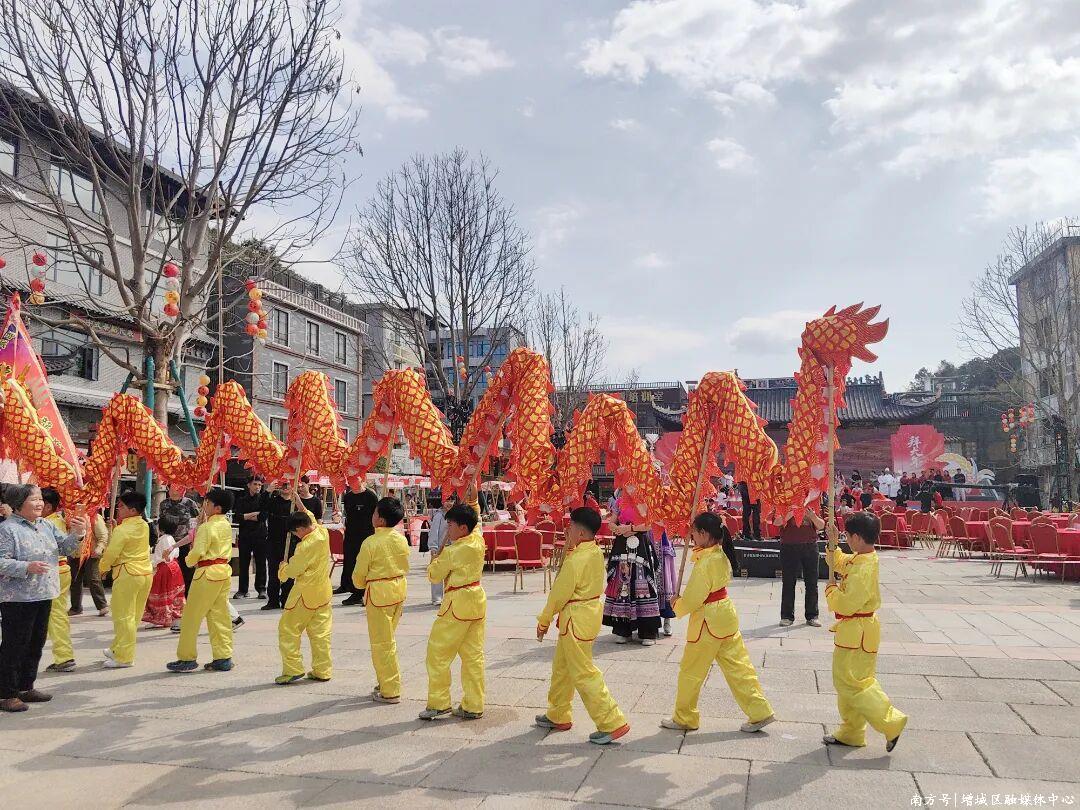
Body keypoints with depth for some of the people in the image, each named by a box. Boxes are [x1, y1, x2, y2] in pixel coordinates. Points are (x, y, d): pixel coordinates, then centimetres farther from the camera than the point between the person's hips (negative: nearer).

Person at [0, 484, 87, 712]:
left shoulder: (46, 525, 10)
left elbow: (65, 547, 11)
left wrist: (77, 534, -7)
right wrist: (27, 567, -29)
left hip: (43, 596, 8)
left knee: (36, 644, 16)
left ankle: (25, 687, 28)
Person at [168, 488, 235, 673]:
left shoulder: (206, 527, -15)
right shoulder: (227, 526, 9)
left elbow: (198, 552, -20)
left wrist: (189, 560, 1)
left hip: (207, 573, -8)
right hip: (224, 571, 8)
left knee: (191, 617, 4)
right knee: (220, 616, 10)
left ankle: (187, 658, 10)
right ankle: (224, 658, 11)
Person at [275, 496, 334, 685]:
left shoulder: (305, 546, -22)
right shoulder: (323, 532, -1)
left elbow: (292, 571, -14)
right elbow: (312, 520, 22)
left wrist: (283, 566, 6)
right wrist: (300, 506, 21)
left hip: (305, 594, -8)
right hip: (323, 592, 8)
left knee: (288, 629, 5)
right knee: (321, 632, 11)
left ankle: (292, 669, 4)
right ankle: (323, 670, 14)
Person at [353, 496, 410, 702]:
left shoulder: (371, 543, -17)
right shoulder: (401, 539, 0)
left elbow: (359, 574, -7)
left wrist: (361, 585, 13)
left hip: (378, 593, -7)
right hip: (399, 589, 7)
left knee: (382, 643, 3)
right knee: (387, 639, 20)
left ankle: (390, 691, 8)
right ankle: (387, 683, 27)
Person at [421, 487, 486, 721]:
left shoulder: (452, 552, -16)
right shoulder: (478, 541, 1)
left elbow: (434, 575, -4)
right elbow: (475, 520, 21)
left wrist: (437, 558, 9)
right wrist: (473, 500, 14)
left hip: (458, 603, -8)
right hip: (478, 599, 8)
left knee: (438, 652, 3)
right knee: (473, 654, 9)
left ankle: (438, 704, 6)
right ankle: (473, 706, 13)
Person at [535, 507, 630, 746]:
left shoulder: (577, 560, -24)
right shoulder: (596, 552, 3)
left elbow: (559, 593, -16)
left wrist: (544, 620, -5)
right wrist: (570, 545, 5)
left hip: (576, 619, -10)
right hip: (590, 612, 10)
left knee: (583, 674, -2)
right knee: (562, 666, 21)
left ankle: (613, 723, 3)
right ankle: (558, 716, 34)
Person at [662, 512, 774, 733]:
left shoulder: (705, 563, -23)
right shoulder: (721, 555, 1)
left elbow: (692, 600, -20)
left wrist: (677, 604, -1)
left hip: (708, 622, -8)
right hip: (726, 617, 9)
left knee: (691, 671, 7)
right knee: (738, 667, 14)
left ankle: (684, 719, 20)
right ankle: (760, 712, 16)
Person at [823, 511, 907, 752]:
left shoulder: (863, 569, -25)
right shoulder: (859, 559, 4)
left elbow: (848, 604, -27)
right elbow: (840, 563, 24)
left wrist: (831, 591, -11)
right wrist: (832, 545, 10)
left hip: (857, 632, -10)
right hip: (854, 630, 10)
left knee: (852, 683, -3)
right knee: (846, 681, 17)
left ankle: (891, 723, 5)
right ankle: (850, 732, 27)